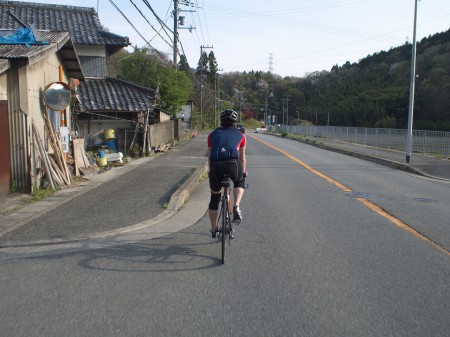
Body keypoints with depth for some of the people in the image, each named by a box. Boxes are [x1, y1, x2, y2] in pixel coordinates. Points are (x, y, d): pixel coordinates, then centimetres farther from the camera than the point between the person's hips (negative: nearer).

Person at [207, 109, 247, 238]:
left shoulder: (213, 135, 24)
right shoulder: (240, 135, 22)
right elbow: (242, 157, 28)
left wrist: (211, 172, 35)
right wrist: (244, 172, 42)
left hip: (216, 165, 1)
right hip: (233, 164, -1)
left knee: (215, 197, 20)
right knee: (239, 183, 32)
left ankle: (214, 229, 31)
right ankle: (236, 207, 4)